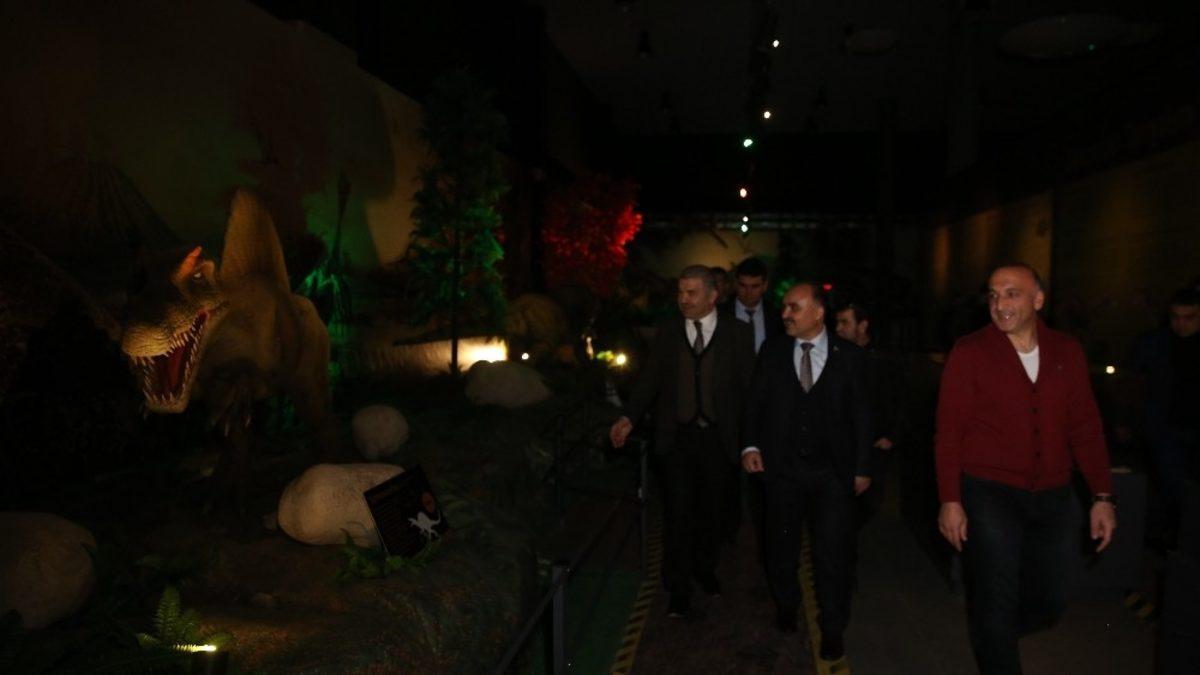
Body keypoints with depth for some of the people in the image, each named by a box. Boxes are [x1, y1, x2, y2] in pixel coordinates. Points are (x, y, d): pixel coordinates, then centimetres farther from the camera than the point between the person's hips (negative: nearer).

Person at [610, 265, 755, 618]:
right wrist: (629, 417, -10)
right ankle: (679, 589, 21)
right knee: (677, 513, 4)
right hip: (677, 436, 0)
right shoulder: (667, 330, 4)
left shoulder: (737, 332, 0)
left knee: (714, 510, 14)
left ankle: (705, 567, 40)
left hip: (719, 437, 0)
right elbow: (649, 379, 4)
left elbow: (748, 386, -1)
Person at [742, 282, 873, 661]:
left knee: (833, 553, 4)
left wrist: (862, 467, 1)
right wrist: (751, 445, -10)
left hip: (832, 471, -2)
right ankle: (786, 607, 42)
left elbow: (861, 413, 1)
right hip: (783, 467, 2)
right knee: (781, 547, 16)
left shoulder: (847, 355, -3)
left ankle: (832, 630, 24)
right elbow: (756, 402, 3)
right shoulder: (773, 350, 1)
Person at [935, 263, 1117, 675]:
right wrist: (950, 501, -11)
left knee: (1048, 602, 15)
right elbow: (948, 430, -8)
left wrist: (1103, 496, 1)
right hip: (989, 495, -4)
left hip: (1052, 498, 4)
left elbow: (1086, 428, 7)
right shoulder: (969, 352, -7)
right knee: (995, 604, 2)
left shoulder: (1067, 353, 4)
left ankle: (990, 636, 43)